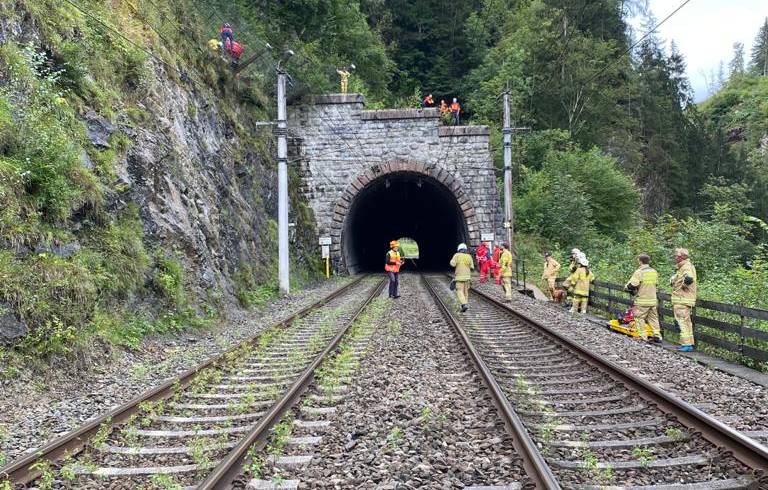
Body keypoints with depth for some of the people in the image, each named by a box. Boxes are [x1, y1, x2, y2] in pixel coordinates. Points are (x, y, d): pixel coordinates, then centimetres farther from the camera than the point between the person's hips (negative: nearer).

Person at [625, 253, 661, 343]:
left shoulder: (639, 272, -14)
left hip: (642, 300, -6)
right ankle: (657, 336, 12)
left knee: (639, 318, 2)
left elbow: (631, 285, -17)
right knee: (653, 318, 14)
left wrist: (626, 287, 4)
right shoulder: (654, 272, 7)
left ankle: (642, 337, 0)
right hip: (653, 300, 6)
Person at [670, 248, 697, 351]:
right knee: (687, 322, 15)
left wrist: (684, 285, -19)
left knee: (683, 322, -8)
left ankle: (686, 344, -8)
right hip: (686, 300, 11)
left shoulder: (686, 267, -17)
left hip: (682, 300, -11)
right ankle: (689, 343, 21)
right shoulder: (686, 266, 16)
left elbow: (689, 279, -37)